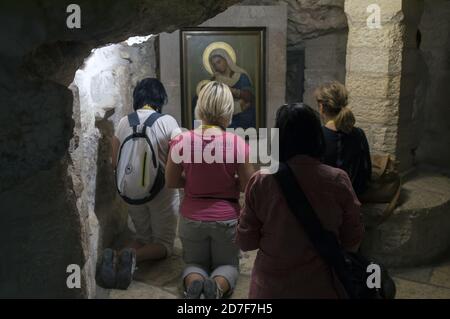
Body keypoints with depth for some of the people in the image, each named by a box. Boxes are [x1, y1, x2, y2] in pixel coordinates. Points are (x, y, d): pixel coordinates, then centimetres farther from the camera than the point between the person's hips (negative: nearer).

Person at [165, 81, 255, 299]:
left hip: (192, 218, 1)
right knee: (227, 264, 23)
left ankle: (193, 283, -10)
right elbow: (248, 186, -8)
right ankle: (217, 286, -11)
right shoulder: (238, 144, -18)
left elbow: (171, 182, -2)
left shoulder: (181, 141, -13)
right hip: (226, 218, -1)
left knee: (195, 262, 25)